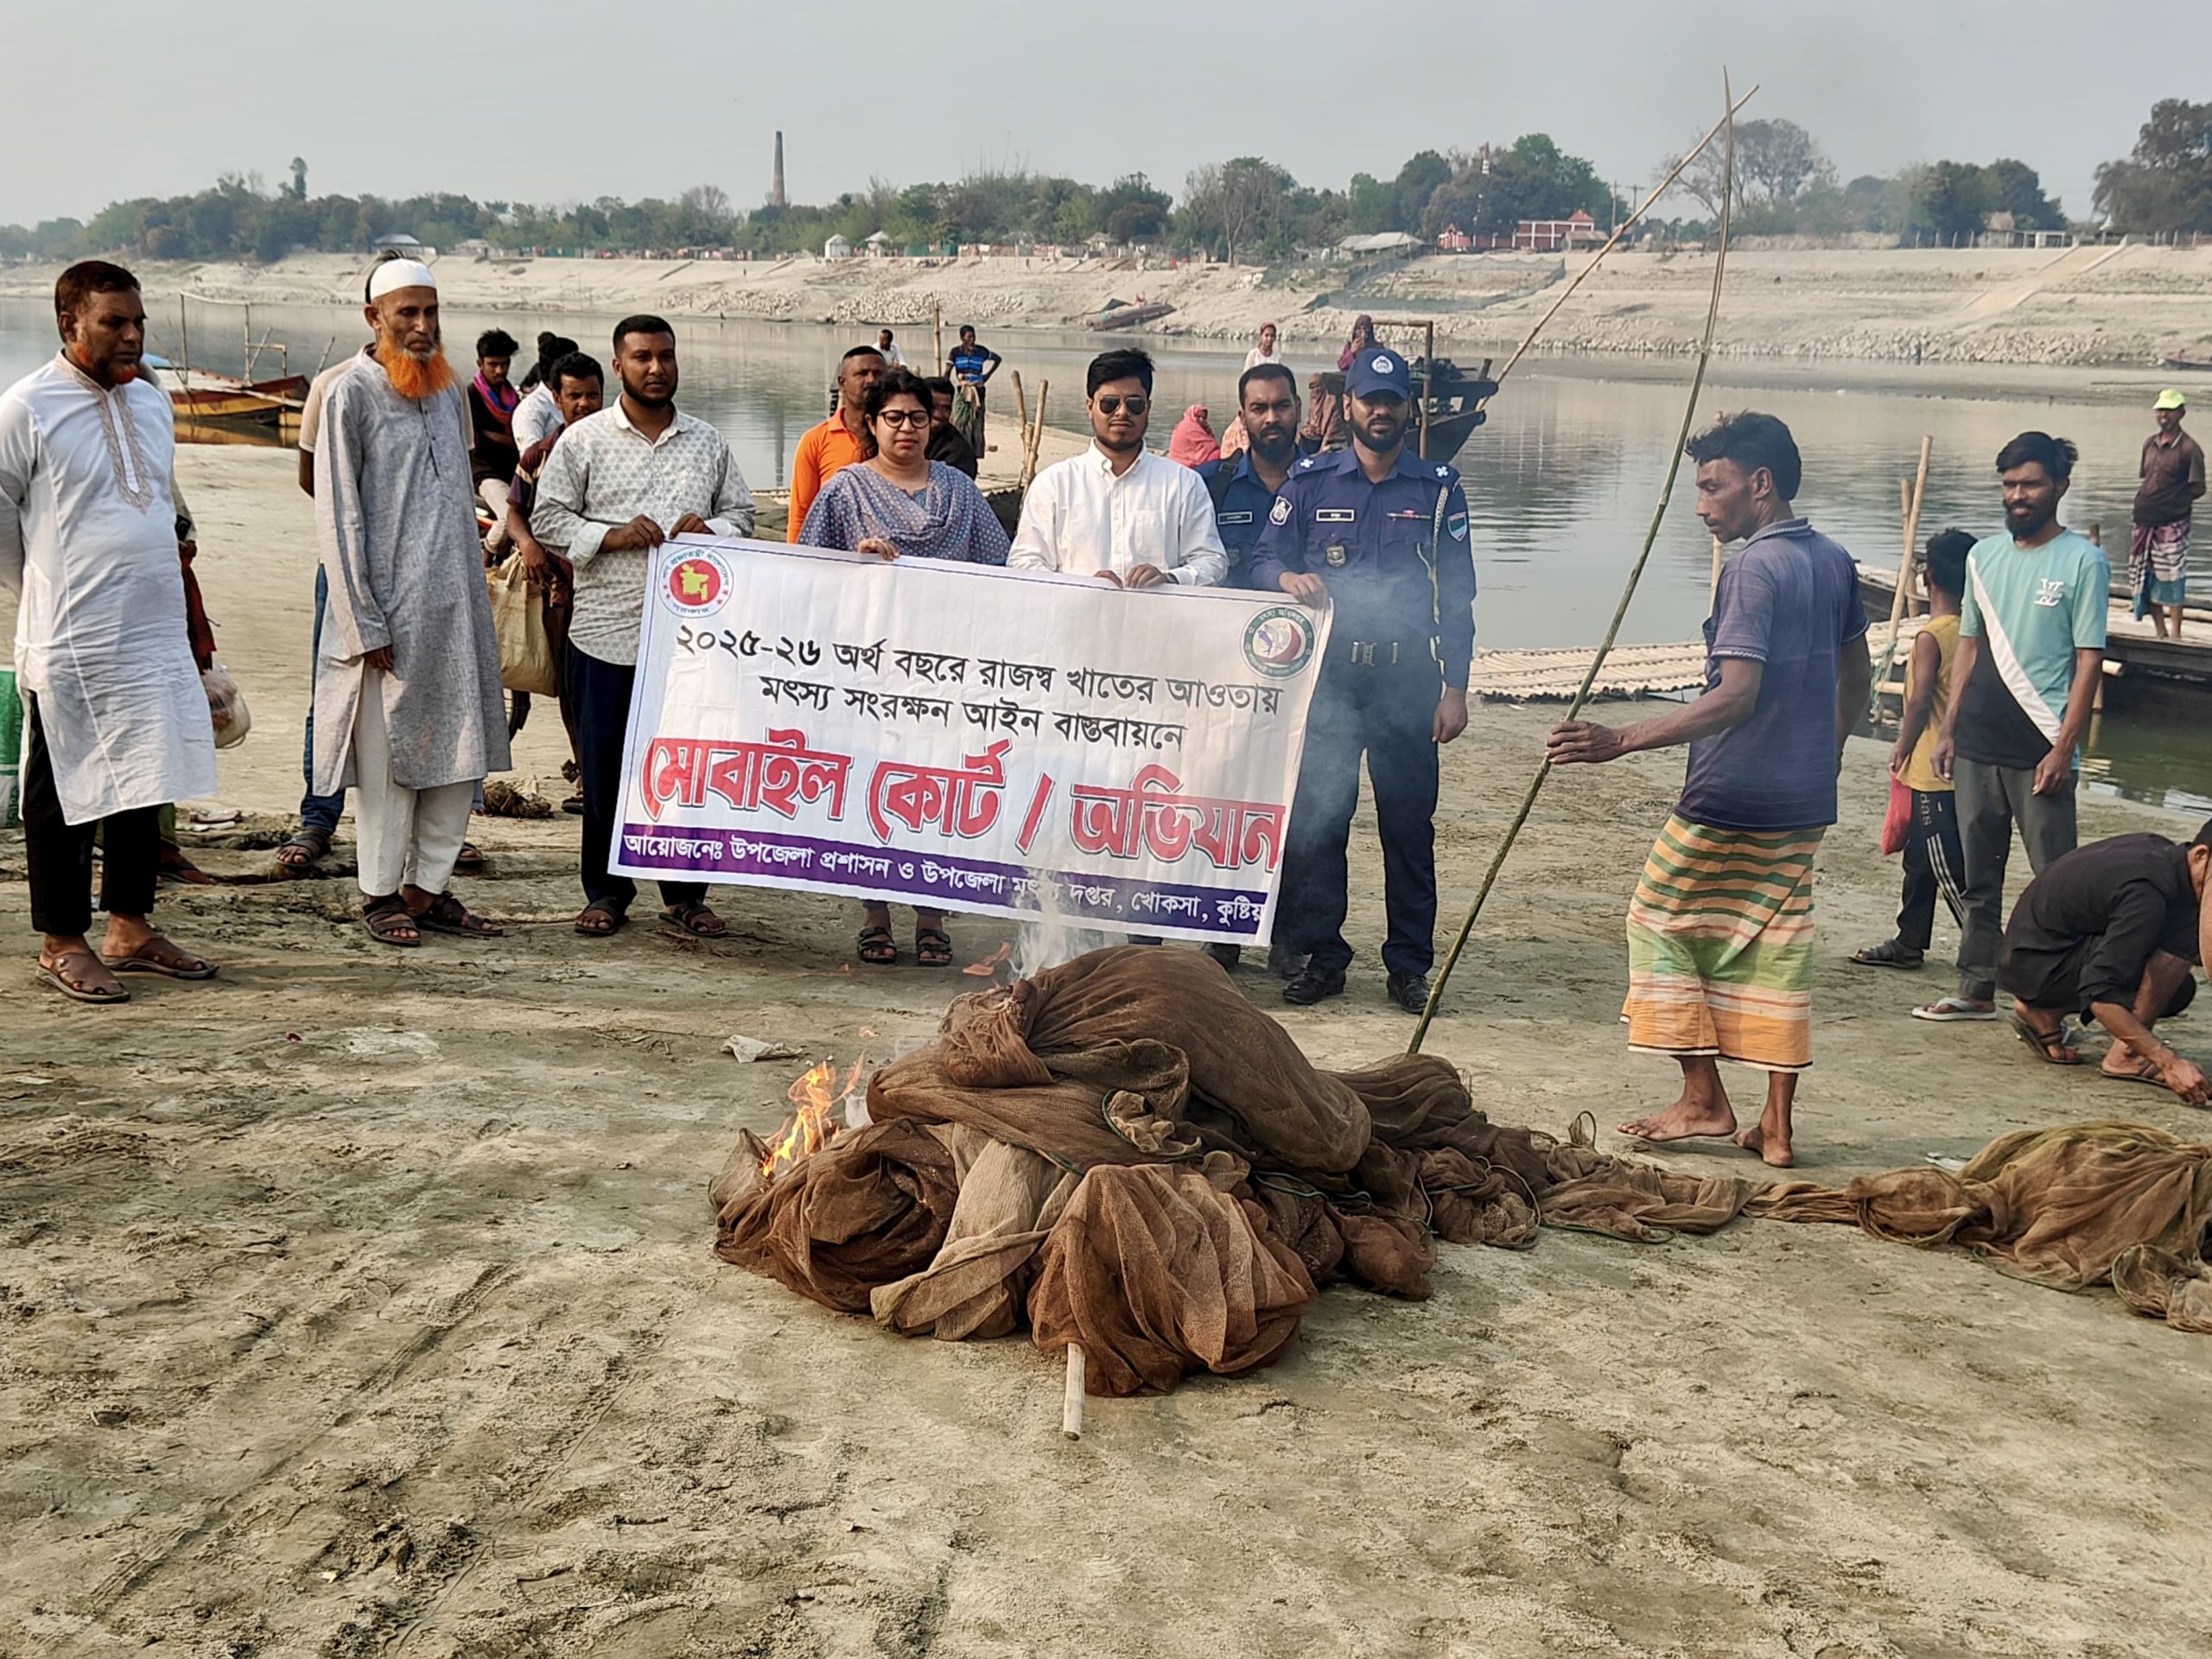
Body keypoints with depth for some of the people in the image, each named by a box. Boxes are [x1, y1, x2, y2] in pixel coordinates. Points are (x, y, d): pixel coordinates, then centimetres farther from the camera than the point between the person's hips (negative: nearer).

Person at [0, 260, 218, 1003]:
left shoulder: (152, 402, 11)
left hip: (157, 634, 7)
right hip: (71, 643, -6)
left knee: (147, 785, 13)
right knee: (66, 794, 3)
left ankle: (131, 928, 25)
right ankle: (62, 944, 13)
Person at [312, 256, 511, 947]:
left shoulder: (448, 388, 14)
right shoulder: (351, 394, -6)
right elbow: (338, 518, -9)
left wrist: (474, 585, 15)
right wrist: (364, 624, -13)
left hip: (454, 604, 6)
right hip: (389, 610, -6)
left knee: (458, 750, 7)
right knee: (388, 754, -1)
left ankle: (429, 887, 16)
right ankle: (380, 894, 10)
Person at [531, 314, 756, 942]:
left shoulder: (708, 442, 12)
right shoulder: (583, 440, 3)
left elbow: (741, 513, 16)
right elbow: (548, 518, 1)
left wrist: (711, 530, -6)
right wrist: (612, 536, -13)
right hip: (607, 631, -2)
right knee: (604, 767, 4)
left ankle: (685, 896, 14)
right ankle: (605, 892, 16)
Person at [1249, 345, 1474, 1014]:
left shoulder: (1438, 488, 8)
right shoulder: (1309, 481, 9)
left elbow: (1457, 596, 6)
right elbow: (1262, 558, 6)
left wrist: (1454, 689, -1)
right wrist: (1288, 578, -19)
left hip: (1408, 680, 0)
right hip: (1325, 674, 0)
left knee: (1409, 822, 1)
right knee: (1314, 818, 0)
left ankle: (1410, 964, 10)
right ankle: (1320, 955, 11)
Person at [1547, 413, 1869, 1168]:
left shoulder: (1753, 568, -17)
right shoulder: (1834, 561, 10)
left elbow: (1737, 695, -26)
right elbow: (1856, 672, 21)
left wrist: (1623, 741, -32)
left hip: (1730, 797, -8)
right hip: (1802, 801, 8)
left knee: (1661, 921, 8)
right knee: (1776, 943, 11)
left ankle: (1702, 1098, 8)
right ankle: (1776, 1125, 11)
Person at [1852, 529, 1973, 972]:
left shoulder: (1930, 636, -16)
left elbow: (1920, 700, -19)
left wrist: (1902, 749, -5)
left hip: (1933, 768, -9)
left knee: (1948, 868, -5)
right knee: (1920, 858, 18)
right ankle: (1908, 943, 26)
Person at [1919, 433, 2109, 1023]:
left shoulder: (2083, 561, -4)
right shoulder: (1983, 555, 12)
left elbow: (2089, 660, -6)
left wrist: (2063, 747, -13)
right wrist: (1949, 730, 11)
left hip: (2039, 751, -5)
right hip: (1977, 746, 5)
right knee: (1980, 878, 12)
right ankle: (1977, 990, 20)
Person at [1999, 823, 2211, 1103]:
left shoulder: (2159, 849, 3)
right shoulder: (2148, 895, -26)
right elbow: (2098, 993, -31)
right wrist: (2168, 1062, -34)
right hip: (2038, 964, -10)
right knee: (2183, 934, -21)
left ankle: (2045, 1013, 11)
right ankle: (2126, 1055, -14)